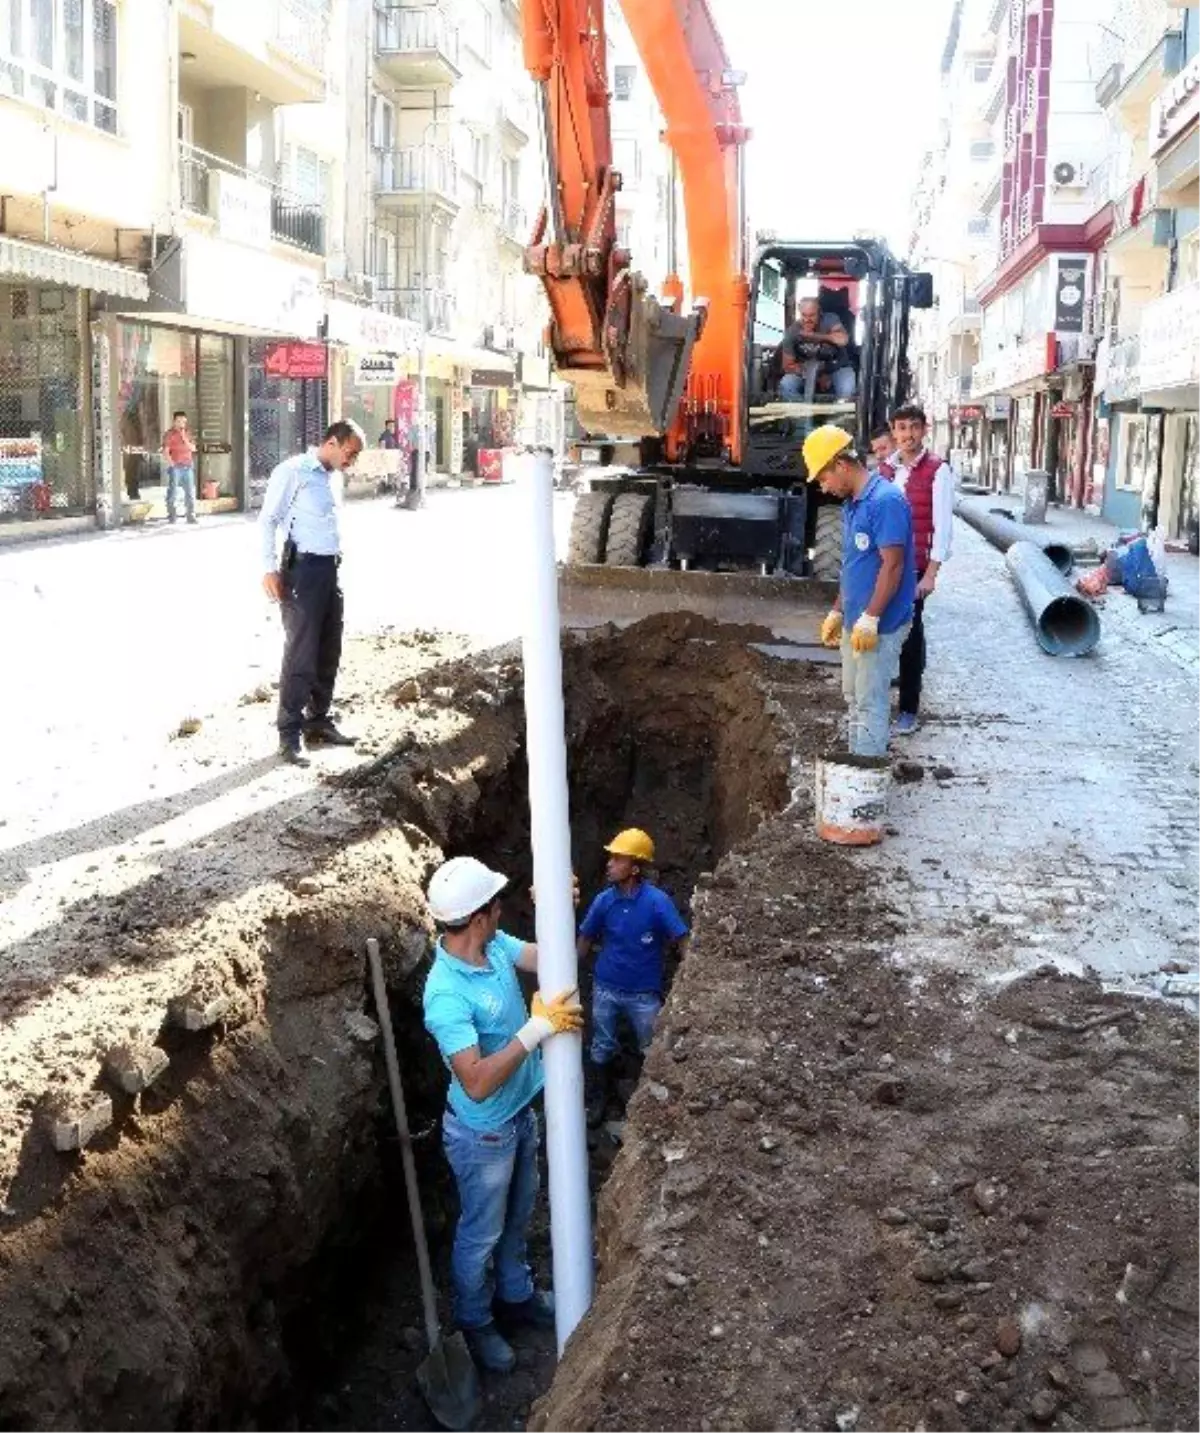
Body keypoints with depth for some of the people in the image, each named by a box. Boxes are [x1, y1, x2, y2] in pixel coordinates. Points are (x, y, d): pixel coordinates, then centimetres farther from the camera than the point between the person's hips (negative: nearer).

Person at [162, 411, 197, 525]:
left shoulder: (187, 433, 15)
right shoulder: (169, 434, -1)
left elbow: (193, 448, 8)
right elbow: (166, 451, -7)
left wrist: (184, 438, -5)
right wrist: (171, 464, -14)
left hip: (188, 466, 5)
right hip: (175, 467, -5)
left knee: (190, 492, 3)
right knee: (172, 491, -4)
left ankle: (191, 516, 8)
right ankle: (171, 516, 1)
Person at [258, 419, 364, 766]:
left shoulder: (331, 477, 15)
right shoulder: (293, 471, -9)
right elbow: (267, 520, -10)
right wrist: (269, 568, -17)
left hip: (330, 569, 8)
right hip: (303, 569, -8)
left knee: (328, 653, 14)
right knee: (301, 655, -7)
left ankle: (318, 722, 27)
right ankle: (289, 734, 0)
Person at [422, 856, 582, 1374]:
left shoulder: (496, 945, -11)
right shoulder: (447, 994, -35)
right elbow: (476, 1083, -39)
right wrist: (537, 1028, -40)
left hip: (521, 1114, 8)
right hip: (483, 1133, -8)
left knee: (517, 1218, 29)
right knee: (481, 1234, 17)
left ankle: (516, 1296, 52)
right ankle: (475, 1323, 41)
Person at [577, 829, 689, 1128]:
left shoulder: (657, 901, -20)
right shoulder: (604, 900, -10)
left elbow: (683, 943, -19)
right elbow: (585, 942, 3)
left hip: (643, 993, -2)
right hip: (605, 988, 3)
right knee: (601, 1049, 17)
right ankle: (596, 1101, 37)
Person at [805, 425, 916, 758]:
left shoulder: (886, 500, -18)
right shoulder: (851, 504, 11)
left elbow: (892, 565, -22)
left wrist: (869, 619, -23)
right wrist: (837, 612, 20)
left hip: (880, 625, -9)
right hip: (855, 622, 9)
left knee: (871, 702, -2)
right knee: (854, 697, 17)